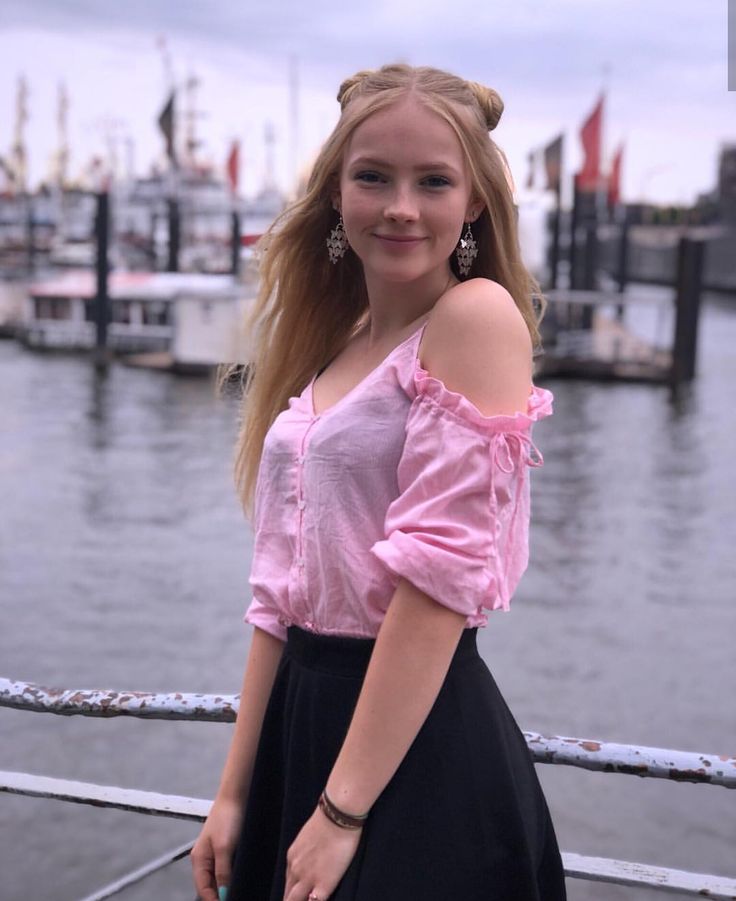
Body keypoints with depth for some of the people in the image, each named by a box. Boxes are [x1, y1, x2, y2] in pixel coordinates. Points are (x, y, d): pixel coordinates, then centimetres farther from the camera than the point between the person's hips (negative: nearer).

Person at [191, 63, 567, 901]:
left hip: (422, 745, -7)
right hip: (301, 720, 7)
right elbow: (283, 593, 9)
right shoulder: (332, 345, 9)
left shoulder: (477, 314, -13)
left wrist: (344, 810, -18)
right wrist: (235, 792, 9)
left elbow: (441, 573, -19)